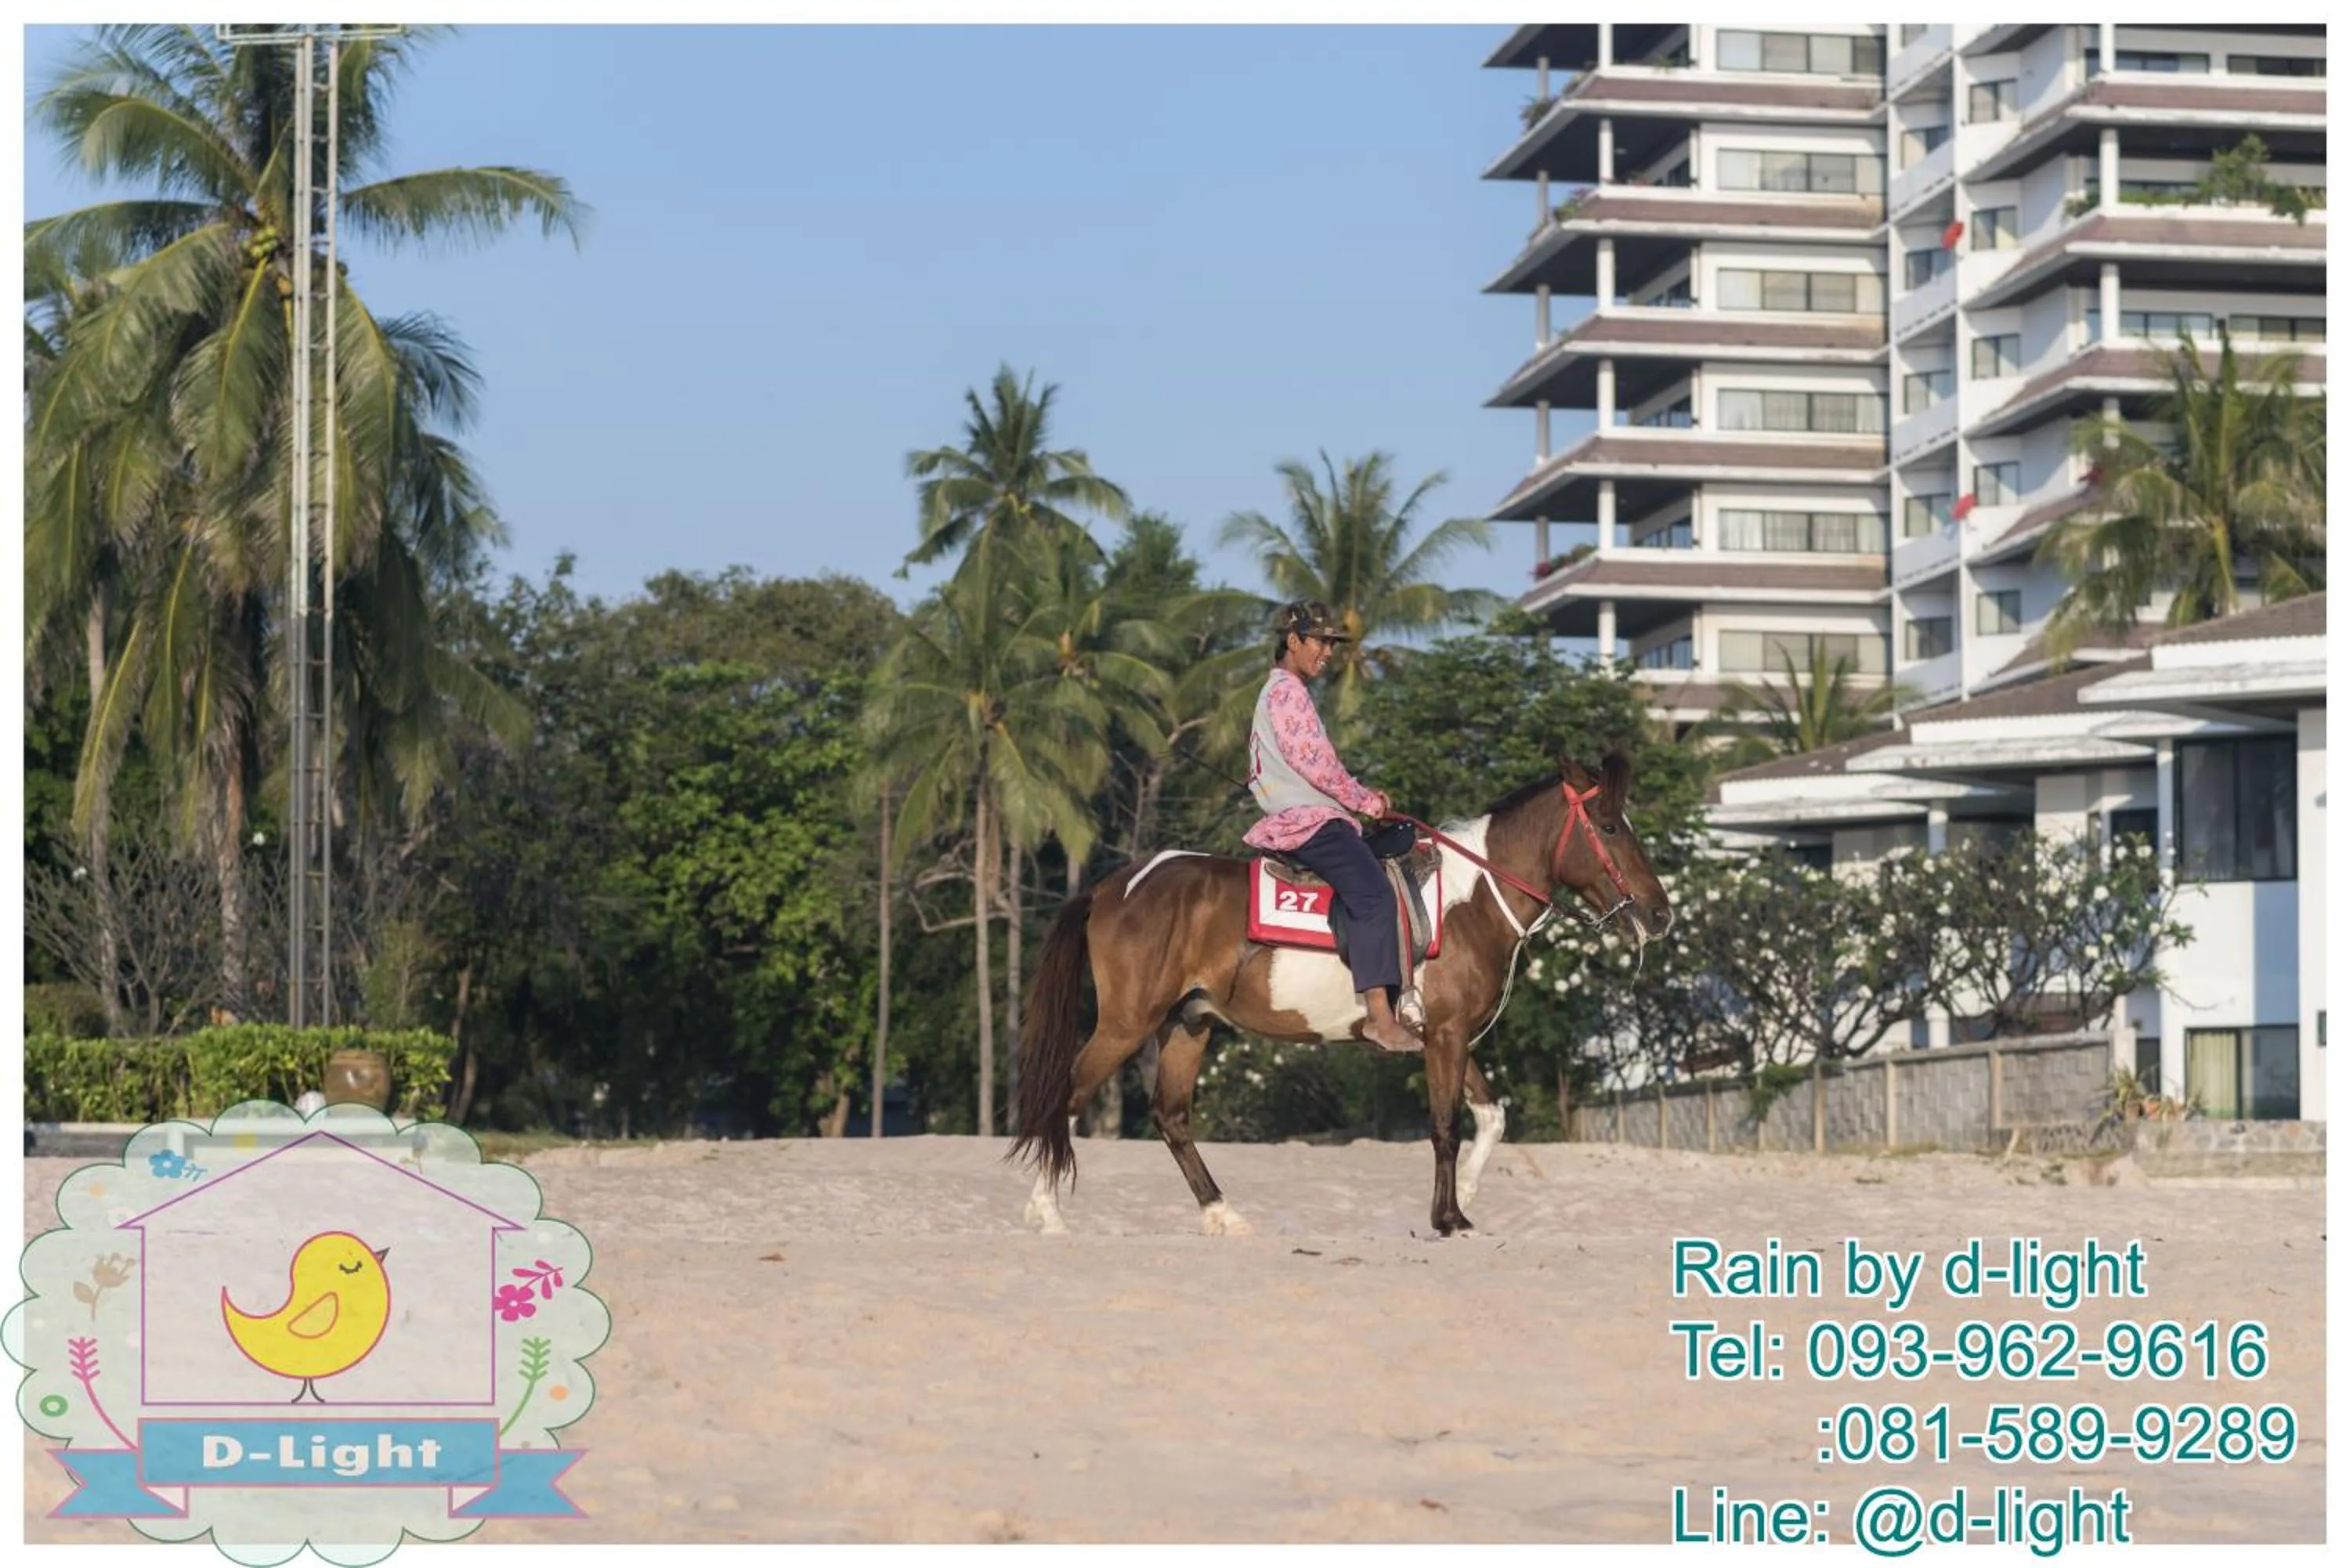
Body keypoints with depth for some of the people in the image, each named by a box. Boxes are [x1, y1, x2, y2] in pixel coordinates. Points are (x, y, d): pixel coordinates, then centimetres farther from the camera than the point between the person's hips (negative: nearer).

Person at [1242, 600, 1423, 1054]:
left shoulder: (1281, 692, 25)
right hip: (1309, 822, -11)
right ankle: (1380, 1015, -37)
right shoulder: (1287, 690, -9)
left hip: (1294, 820, 11)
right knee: (1373, 893, -25)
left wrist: (1358, 799, 14)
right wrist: (1365, 802, -5)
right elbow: (1315, 762, -16)